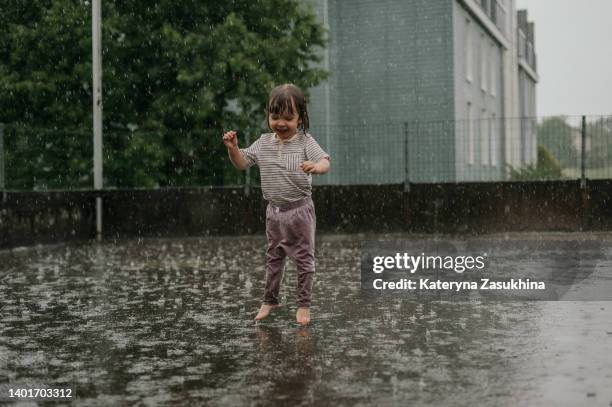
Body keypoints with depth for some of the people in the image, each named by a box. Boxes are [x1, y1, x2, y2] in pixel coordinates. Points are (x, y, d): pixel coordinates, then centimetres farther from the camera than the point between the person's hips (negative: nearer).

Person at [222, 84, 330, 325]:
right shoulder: (263, 143, 0)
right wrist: (233, 148, -17)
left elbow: (325, 162, -25)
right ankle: (270, 301, 31)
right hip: (274, 211, 4)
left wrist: (315, 167, -48)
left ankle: (304, 305, 18)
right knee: (273, 258, 17)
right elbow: (242, 163, 3)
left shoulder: (305, 142, -13)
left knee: (304, 259, 6)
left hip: (300, 210, -4)